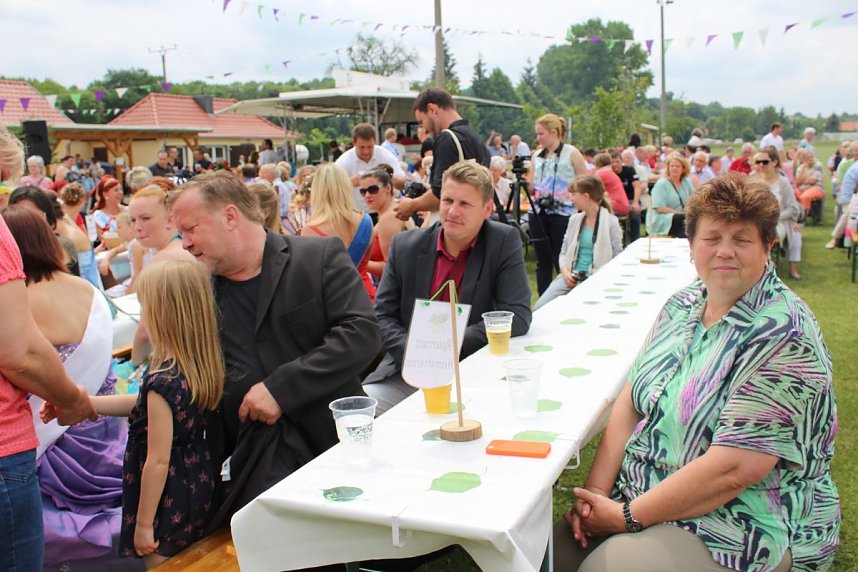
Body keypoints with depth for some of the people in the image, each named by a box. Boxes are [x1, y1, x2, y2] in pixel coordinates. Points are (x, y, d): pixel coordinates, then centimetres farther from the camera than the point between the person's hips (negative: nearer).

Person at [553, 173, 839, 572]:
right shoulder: (682, 306, 5)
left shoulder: (783, 335, -18)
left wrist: (628, 516, -18)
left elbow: (734, 469, -24)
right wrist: (595, 492, -8)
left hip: (748, 526, -6)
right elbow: (631, 401, 4)